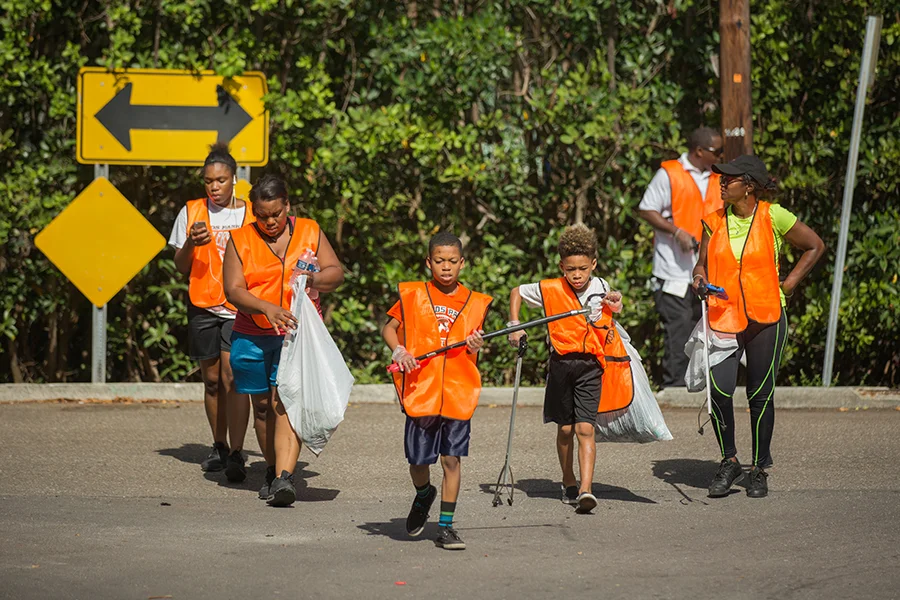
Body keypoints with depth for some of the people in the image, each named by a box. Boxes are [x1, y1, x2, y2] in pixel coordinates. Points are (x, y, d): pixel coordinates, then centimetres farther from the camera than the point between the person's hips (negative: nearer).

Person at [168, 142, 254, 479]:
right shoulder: (191, 212, 7)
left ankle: (236, 455, -18)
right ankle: (219, 447, 24)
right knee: (211, 380, 9)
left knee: (233, 378, -16)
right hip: (202, 307, 3)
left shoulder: (251, 215, 4)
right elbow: (181, 267, 7)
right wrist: (191, 243, -12)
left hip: (239, 308, -3)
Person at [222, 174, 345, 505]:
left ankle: (284, 478, -27)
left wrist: (313, 279, -14)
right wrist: (266, 308, -23)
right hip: (252, 338, 2)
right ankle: (272, 470, 28)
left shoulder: (309, 232, 6)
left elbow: (336, 272, 8)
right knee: (262, 405, 10)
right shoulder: (240, 240, 2)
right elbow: (233, 289, -6)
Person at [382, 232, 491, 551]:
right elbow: (389, 327, 10)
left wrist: (476, 348, -8)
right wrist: (398, 350, -8)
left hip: (458, 393, 1)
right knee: (418, 460, 5)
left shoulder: (474, 302, 7)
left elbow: (474, 345, 15)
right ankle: (423, 495, 39)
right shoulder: (413, 295, 2)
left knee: (452, 459, -1)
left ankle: (445, 527, 7)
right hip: (420, 390, -1)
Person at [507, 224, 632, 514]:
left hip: (591, 364, -1)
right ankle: (569, 484, 29)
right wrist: (515, 325, 1)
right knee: (565, 429, 10)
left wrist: (615, 303, 5)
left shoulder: (601, 288, -1)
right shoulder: (550, 290, -6)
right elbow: (517, 292, 8)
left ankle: (586, 490, -21)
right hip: (562, 364, 1)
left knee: (585, 429, -12)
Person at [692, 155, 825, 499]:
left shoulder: (773, 217, -5)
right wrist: (699, 278, -7)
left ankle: (760, 470, 19)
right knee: (719, 389, -14)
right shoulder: (714, 221, 4)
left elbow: (815, 247, 6)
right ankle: (728, 461, 5)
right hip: (723, 316, 2)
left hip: (766, 317, -2)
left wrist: (789, 285, 1)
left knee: (761, 394, 4)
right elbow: (703, 262, 16)